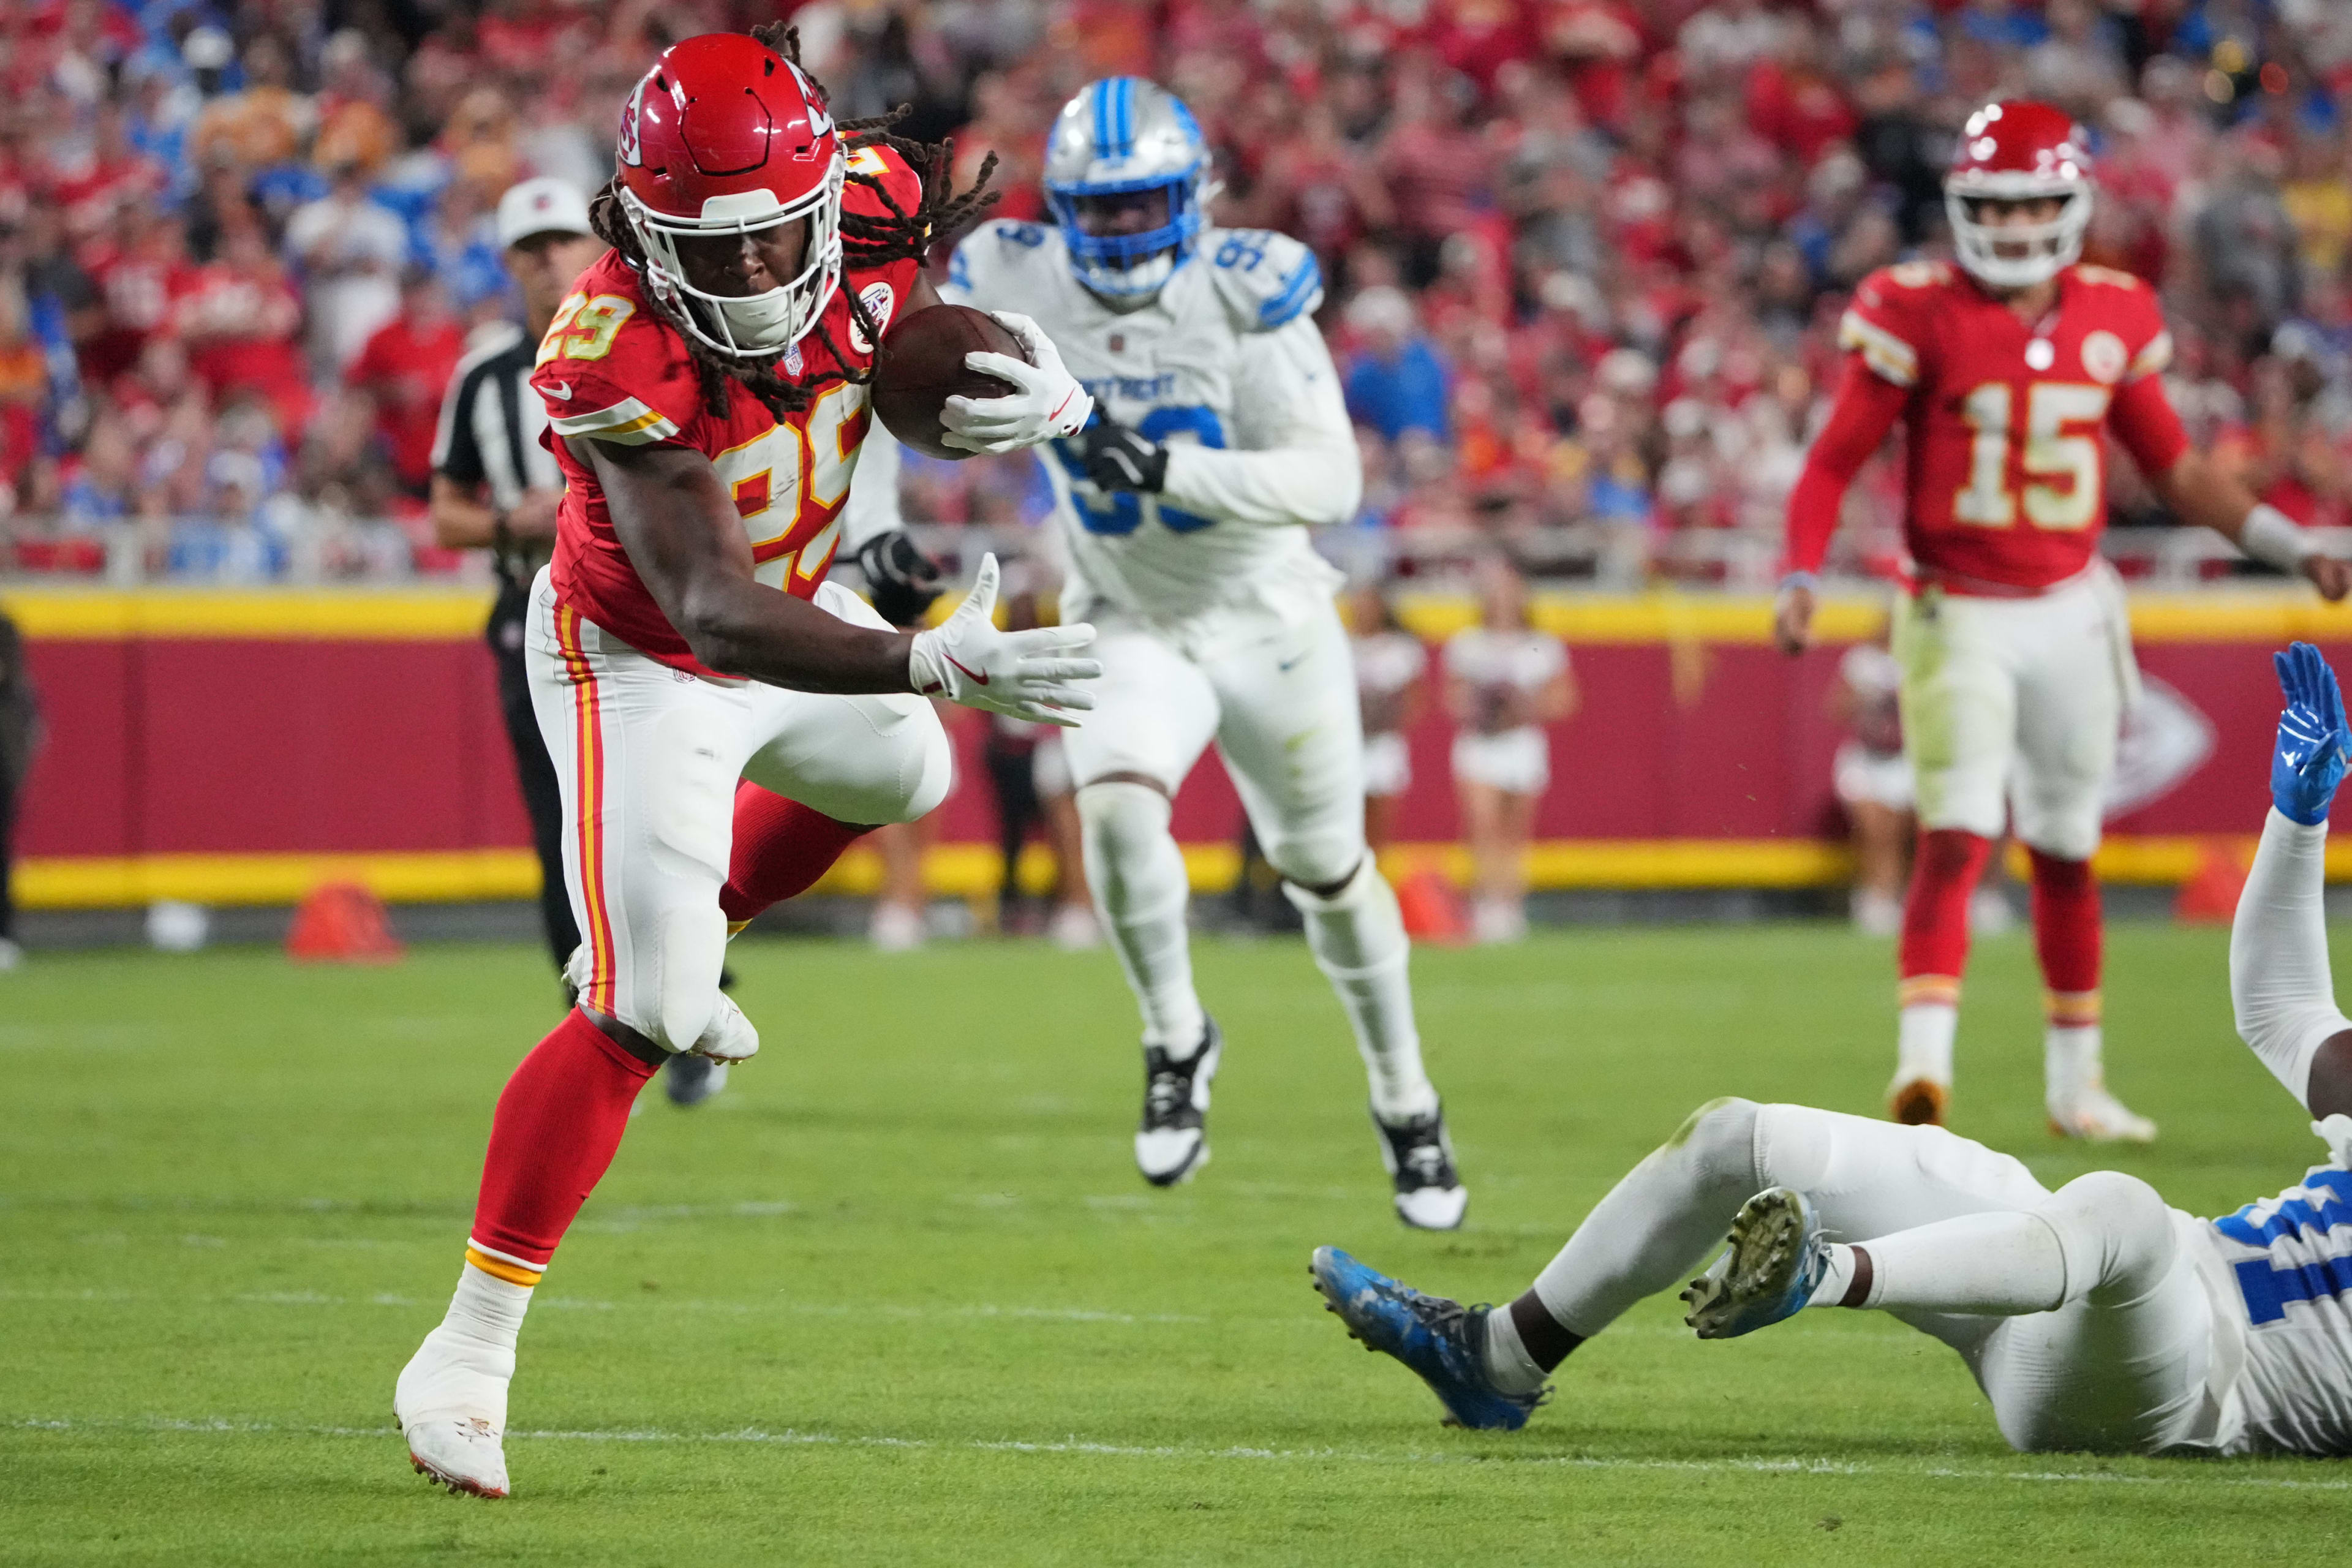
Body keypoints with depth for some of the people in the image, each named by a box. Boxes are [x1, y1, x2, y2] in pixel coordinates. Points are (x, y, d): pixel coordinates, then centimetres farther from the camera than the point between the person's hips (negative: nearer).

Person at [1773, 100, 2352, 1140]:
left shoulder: (2112, 319, 3)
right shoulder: (1920, 315, -9)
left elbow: (2173, 466, 14)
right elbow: (1835, 462, -7)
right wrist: (1801, 579, -20)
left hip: (2069, 614, 4)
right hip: (1958, 616, -4)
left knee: (2066, 851, 13)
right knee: (1957, 837, -18)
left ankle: (2075, 1083, 23)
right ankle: (1922, 1064, -25)